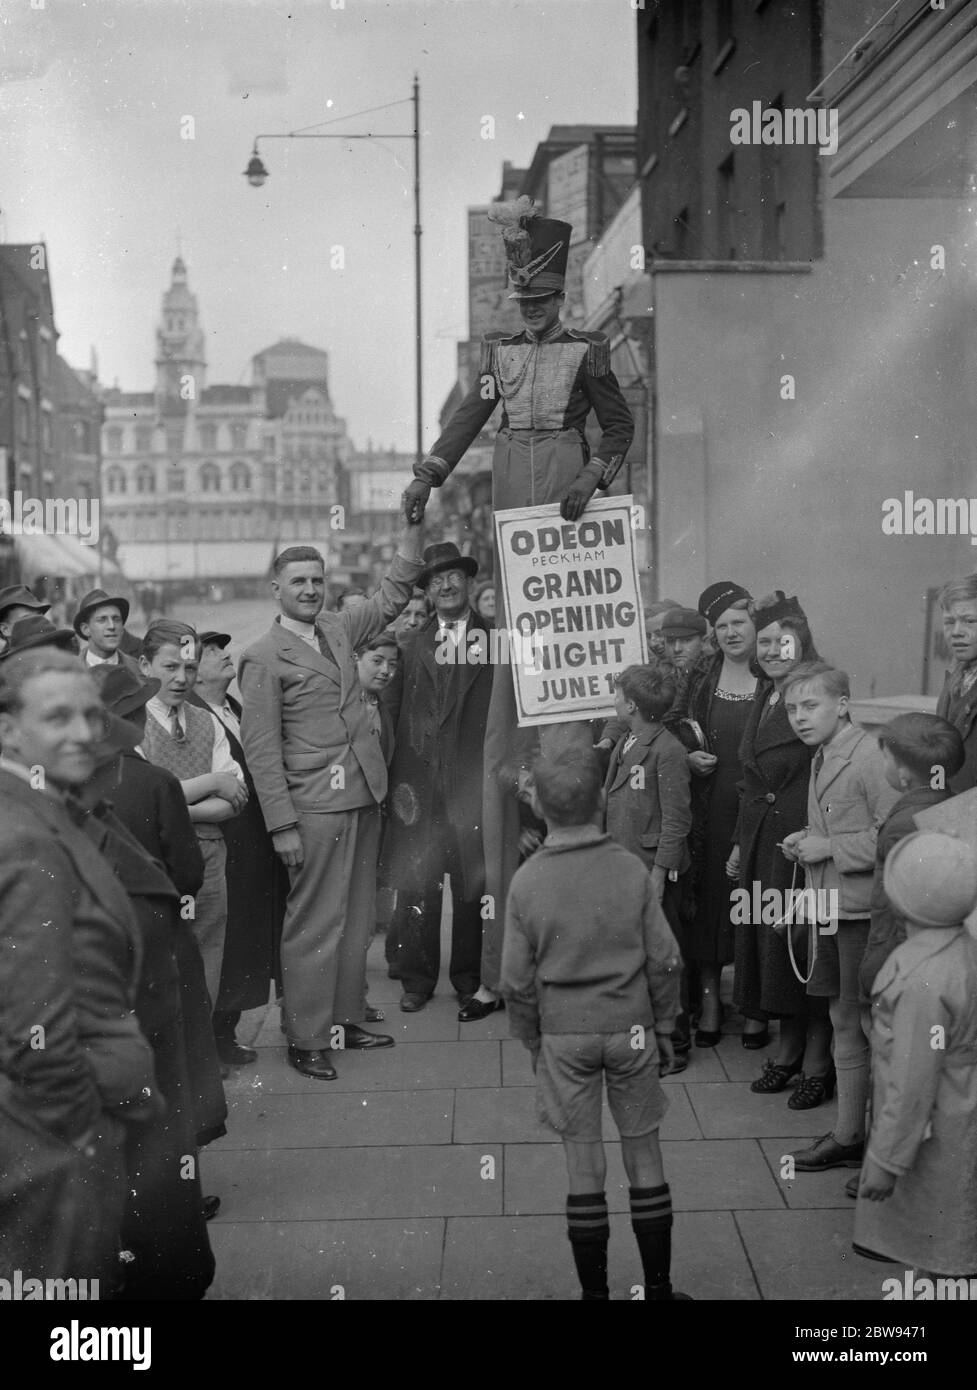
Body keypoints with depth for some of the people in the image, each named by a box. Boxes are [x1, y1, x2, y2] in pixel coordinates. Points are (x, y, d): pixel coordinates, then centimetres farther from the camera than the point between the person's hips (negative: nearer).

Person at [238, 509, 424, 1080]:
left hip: (365, 798, 7)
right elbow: (262, 750, -10)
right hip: (316, 808, -7)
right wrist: (282, 825, -14)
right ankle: (307, 1039, 9)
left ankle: (346, 1018, 25)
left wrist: (414, 526, 7)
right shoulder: (263, 658, -6)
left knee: (357, 919, 13)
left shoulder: (337, 630, 13)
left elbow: (392, 596, 18)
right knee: (315, 925, -2)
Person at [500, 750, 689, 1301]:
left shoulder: (527, 881, -10)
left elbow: (518, 980, -5)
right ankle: (659, 1286, 23)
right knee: (645, 1153, 13)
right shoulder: (632, 869, -9)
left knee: (583, 1162, 9)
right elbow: (664, 960, -5)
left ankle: (595, 1291, 18)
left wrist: (532, 1039, 9)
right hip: (631, 1028, 1)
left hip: (563, 1035, 0)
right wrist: (664, 1027, 8)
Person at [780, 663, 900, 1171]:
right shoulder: (821, 760, 12)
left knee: (867, 1028, 0)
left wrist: (829, 847, -19)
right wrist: (806, 842, 8)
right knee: (844, 1023, 16)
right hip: (830, 909, 9)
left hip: (864, 911, -9)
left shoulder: (870, 756, -17)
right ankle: (848, 1136, 26)